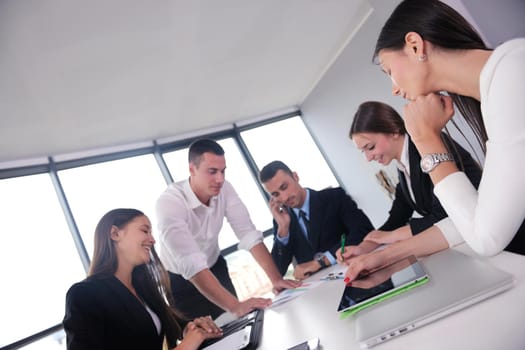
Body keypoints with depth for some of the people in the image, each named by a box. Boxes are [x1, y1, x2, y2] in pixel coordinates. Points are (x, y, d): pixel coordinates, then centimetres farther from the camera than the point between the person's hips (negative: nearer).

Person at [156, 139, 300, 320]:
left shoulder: (224, 189, -16)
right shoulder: (169, 202, -32)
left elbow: (249, 235, -20)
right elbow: (191, 264, -41)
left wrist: (276, 279, -32)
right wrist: (235, 305, -48)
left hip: (215, 269, 4)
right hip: (181, 281, -4)